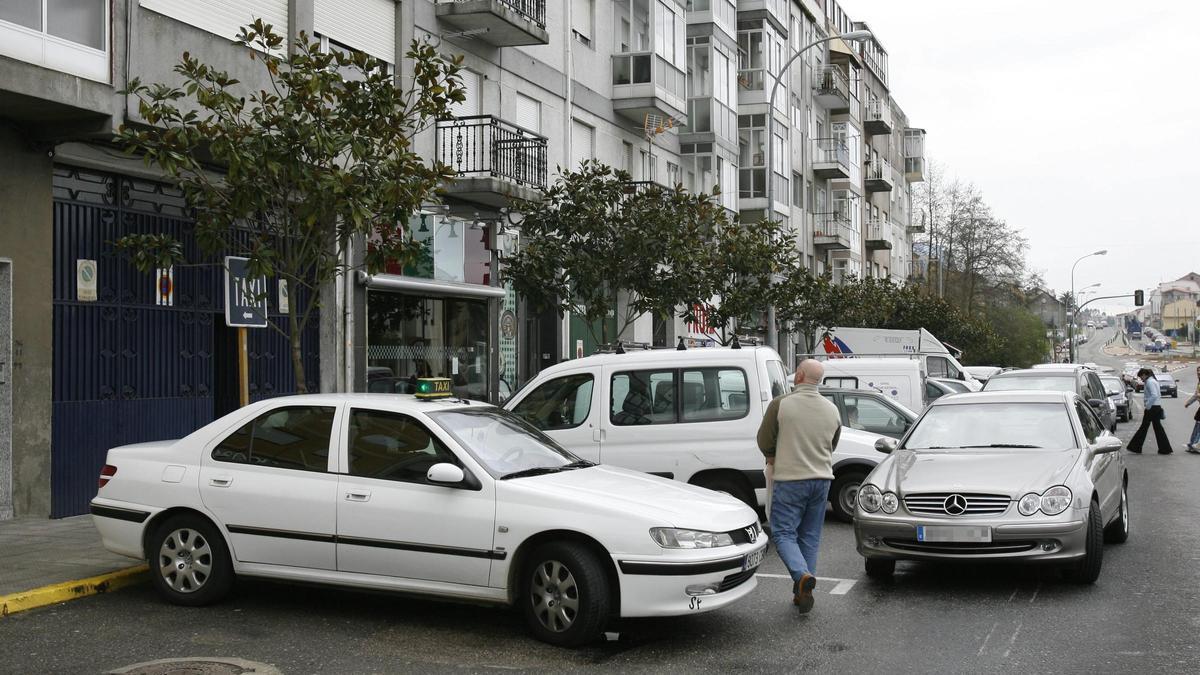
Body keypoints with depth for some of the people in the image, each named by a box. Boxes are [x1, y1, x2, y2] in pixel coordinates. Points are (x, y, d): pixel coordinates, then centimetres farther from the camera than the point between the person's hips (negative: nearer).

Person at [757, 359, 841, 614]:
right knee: (810, 536, 13)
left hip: (790, 479, -5)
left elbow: (764, 441, -5)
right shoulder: (832, 410, 6)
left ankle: (803, 576, -21)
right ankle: (802, 593, 15)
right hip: (821, 478, 5)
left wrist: (774, 458, 15)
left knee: (784, 533, 2)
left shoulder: (781, 405, -11)